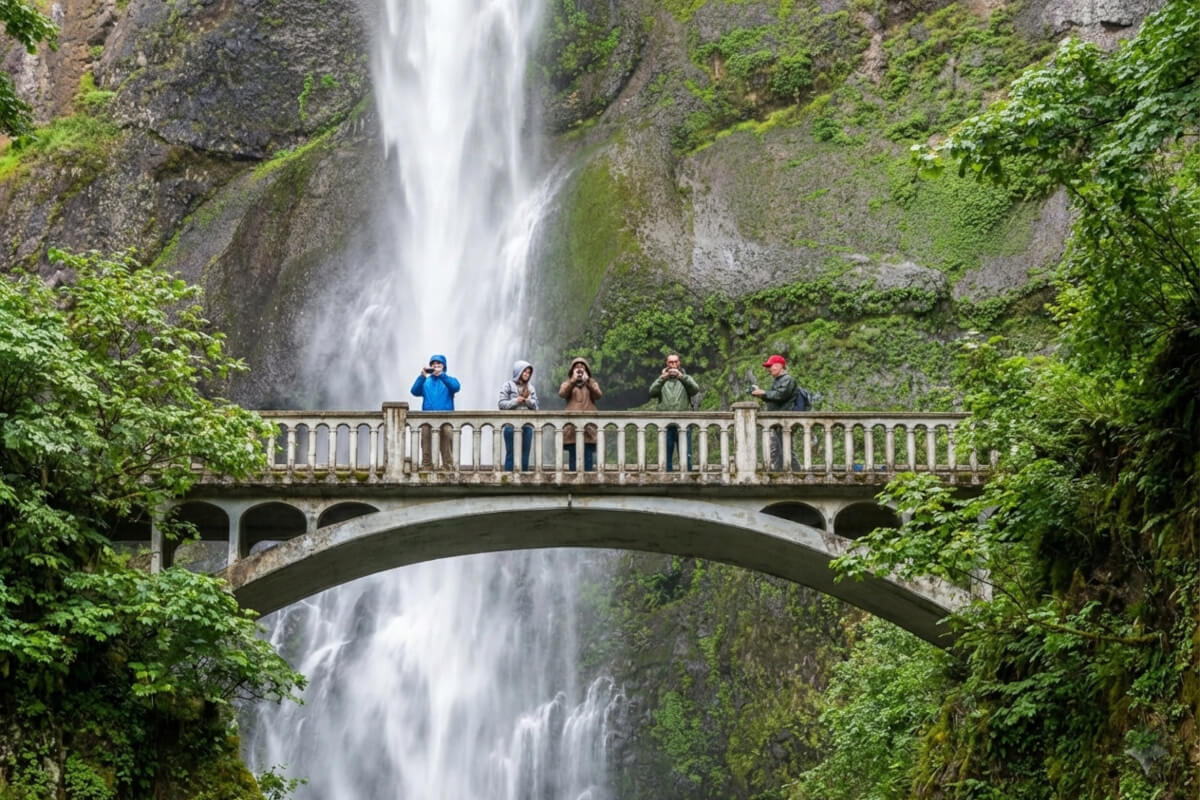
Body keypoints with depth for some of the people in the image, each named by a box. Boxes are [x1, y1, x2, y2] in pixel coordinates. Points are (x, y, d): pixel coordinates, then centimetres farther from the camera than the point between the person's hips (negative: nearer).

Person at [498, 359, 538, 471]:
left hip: (527, 424, 4)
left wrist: (527, 400, -7)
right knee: (511, 453, -2)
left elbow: (535, 406, 10)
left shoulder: (530, 387, 13)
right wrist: (516, 401, -13)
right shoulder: (508, 385, 1)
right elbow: (501, 404, -4)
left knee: (525, 453, 5)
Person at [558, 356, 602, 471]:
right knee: (573, 454, -2)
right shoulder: (567, 383, 15)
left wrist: (587, 380, -7)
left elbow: (598, 395, -4)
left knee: (588, 455, -4)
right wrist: (573, 380, -10)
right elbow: (562, 393, -8)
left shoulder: (592, 383, 17)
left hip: (588, 424, 0)